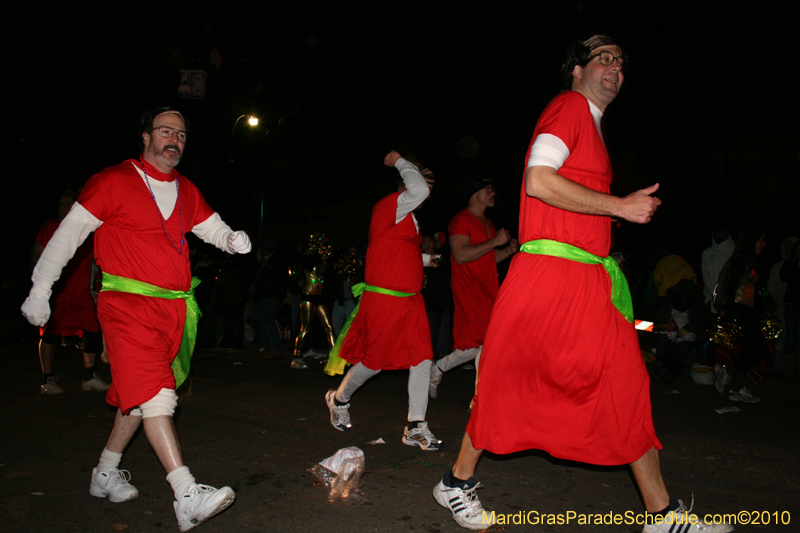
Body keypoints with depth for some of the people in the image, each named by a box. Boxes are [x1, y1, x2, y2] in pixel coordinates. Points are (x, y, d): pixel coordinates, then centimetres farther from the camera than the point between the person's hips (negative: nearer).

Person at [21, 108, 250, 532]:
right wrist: (40, 290, 0)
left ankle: (106, 474, 33)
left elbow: (213, 228, 21)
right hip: (128, 303, -6)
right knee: (153, 393, -16)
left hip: (174, 307, 7)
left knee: (137, 393, 15)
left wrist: (233, 239, -4)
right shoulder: (113, 182, -3)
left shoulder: (186, 192, 14)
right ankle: (187, 496, -20)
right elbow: (69, 233, -1)